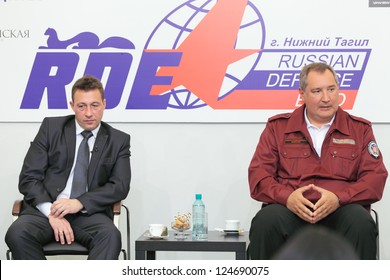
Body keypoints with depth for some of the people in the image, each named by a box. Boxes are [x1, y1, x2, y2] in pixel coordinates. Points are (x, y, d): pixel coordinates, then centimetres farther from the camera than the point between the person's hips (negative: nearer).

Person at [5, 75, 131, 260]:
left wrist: (80, 202, -16)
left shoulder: (118, 140, 11)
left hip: (89, 213, 0)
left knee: (110, 236, -34)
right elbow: (28, 178, 2)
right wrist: (52, 213, -15)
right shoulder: (51, 127, 8)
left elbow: (120, 187, 1)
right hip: (46, 209, 0)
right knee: (17, 234, -32)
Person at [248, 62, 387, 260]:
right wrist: (287, 197, -13)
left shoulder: (360, 130, 18)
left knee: (361, 223, -35)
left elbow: (375, 177, 7)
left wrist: (338, 198, -13)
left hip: (339, 210, 0)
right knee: (266, 222, -34)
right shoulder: (277, 127, 17)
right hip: (291, 209, 0)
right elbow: (258, 174, 8)